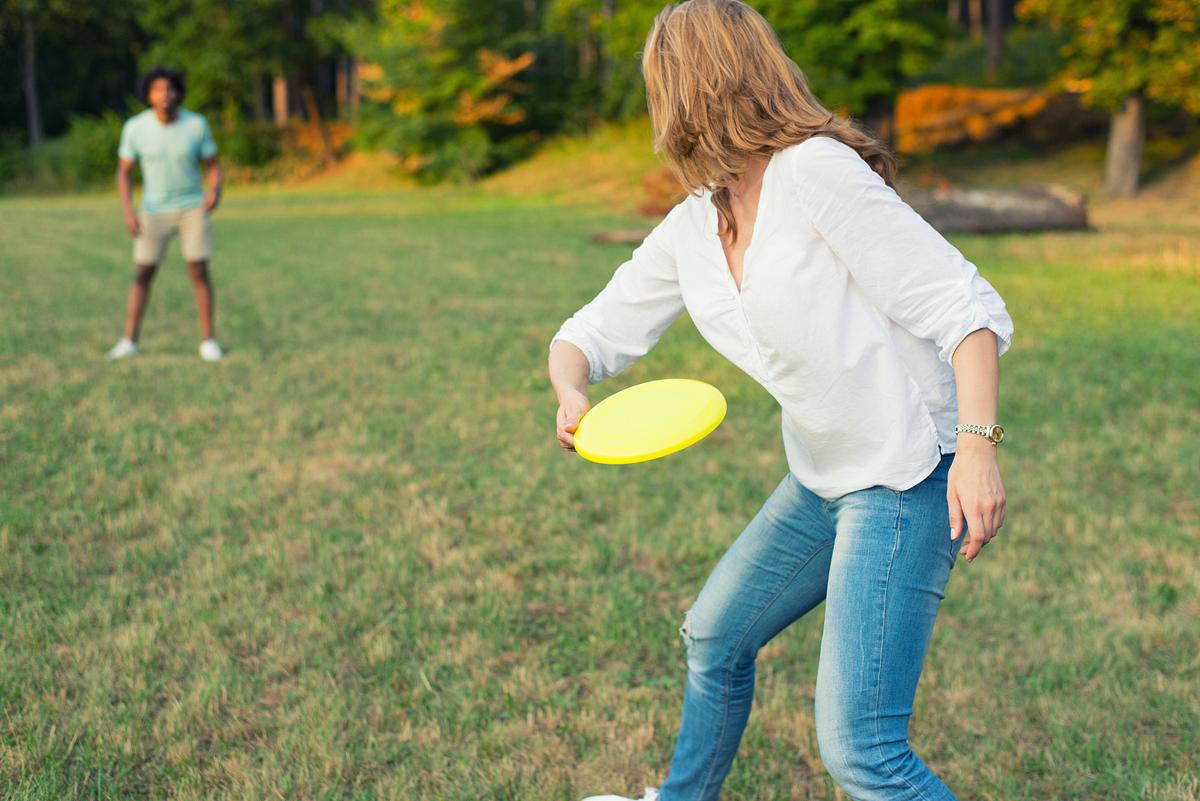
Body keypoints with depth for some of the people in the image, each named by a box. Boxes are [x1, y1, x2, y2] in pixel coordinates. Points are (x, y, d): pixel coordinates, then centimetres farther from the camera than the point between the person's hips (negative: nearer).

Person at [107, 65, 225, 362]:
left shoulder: (197, 124, -13)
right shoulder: (134, 127, -13)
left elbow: (213, 167, -4)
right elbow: (124, 172, -3)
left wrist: (215, 191, -27)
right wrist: (128, 213, -15)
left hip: (193, 207, -1)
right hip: (155, 211, 1)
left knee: (199, 272, -8)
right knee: (142, 274, -1)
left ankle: (207, 341, 2)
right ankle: (129, 342, 7)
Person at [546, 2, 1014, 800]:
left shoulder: (816, 172, -19)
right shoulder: (691, 229, 5)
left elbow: (963, 303, -19)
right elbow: (595, 330, 11)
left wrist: (977, 446, -29)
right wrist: (572, 393, -12)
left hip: (907, 479, -9)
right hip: (823, 479, 9)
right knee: (716, 639, 26)